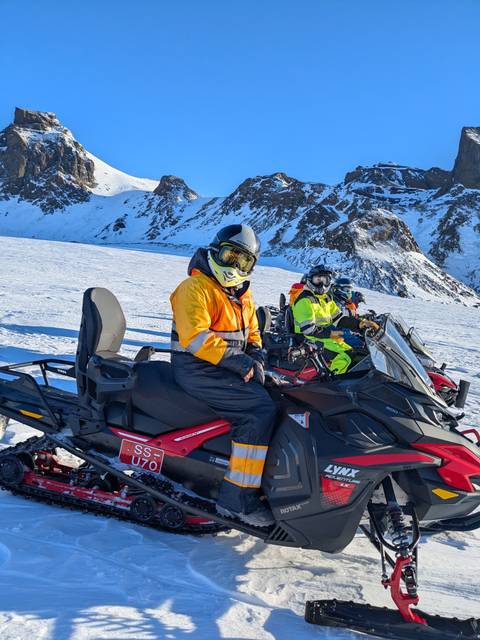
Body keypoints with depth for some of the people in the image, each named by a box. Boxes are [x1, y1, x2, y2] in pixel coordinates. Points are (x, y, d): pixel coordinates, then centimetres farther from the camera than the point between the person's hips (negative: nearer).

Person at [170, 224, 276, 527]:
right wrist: (238, 361, -24)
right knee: (260, 409, -25)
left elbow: (252, 334, 24)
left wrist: (256, 360, 2)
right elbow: (194, 337, -22)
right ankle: (238, 497, -20)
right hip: (198, 369, -9)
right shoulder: (196, 288, -10)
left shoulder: (242, 295, 18)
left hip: (230, 368, 9)